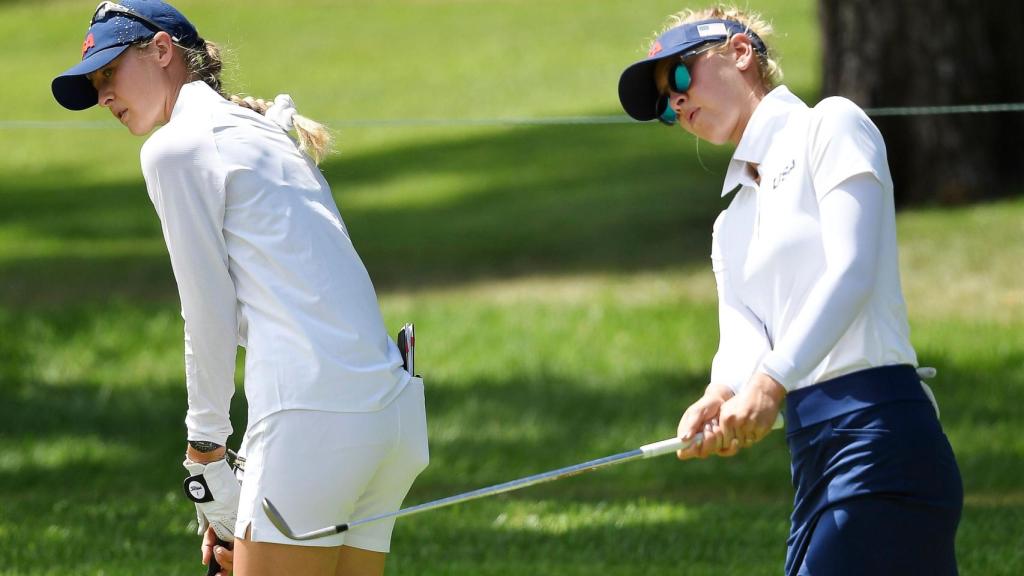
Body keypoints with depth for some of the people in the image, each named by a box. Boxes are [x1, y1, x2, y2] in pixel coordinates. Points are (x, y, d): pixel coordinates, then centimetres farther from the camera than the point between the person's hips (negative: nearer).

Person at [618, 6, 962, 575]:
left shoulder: (829, 126, 2)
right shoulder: (731, 225, 24)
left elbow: (850, 272, -12)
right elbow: (742, 339, 7)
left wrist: (771, 383, -25)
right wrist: (721, 397, -17)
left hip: (878, 439, -8)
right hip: (814, 458, 8)